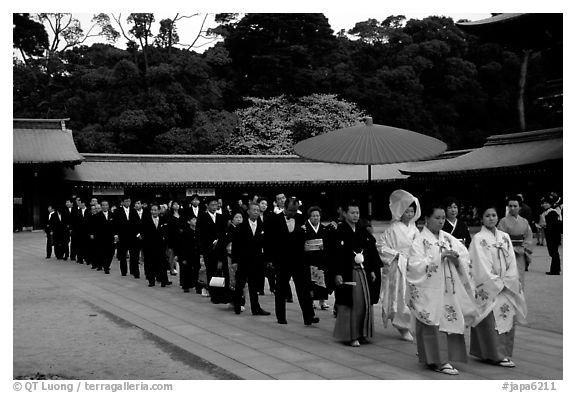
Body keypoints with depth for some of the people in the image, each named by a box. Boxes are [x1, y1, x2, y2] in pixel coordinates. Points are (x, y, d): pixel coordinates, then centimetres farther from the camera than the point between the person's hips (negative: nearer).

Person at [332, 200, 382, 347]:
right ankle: (351, 336, 5)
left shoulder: (363, 232, 10)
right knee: (351, 304, -3)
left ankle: (362, 333, 20)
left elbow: (371, 252, 13)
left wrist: (372, 270, 8)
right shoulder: (339, 232, -8)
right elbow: (336, 254, -12)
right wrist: (337, 274, -18)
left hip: (364, 272, 6)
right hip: (348, 274, -6)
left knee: (365, 303, 8)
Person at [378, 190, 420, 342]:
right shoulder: (393, 229, -8)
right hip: (398, 267, -5)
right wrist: (396, 254, -13)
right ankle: (403, 328, 4)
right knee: (401, 297, -3)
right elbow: (382, 246, -8)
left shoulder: (414, 228, 10)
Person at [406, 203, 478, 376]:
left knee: (451, 321, 5)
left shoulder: (449, 239, 9)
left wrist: (456, 259, -14)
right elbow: (415, 265, -15)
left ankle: (447, 357, 16)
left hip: (449, 290, 5)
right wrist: (439, 257, -18)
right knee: (435, 325, -6)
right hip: (430, 291, -5)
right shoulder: (420, 241, -5)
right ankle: (439, 361, -2)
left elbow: (466, 259, 8)